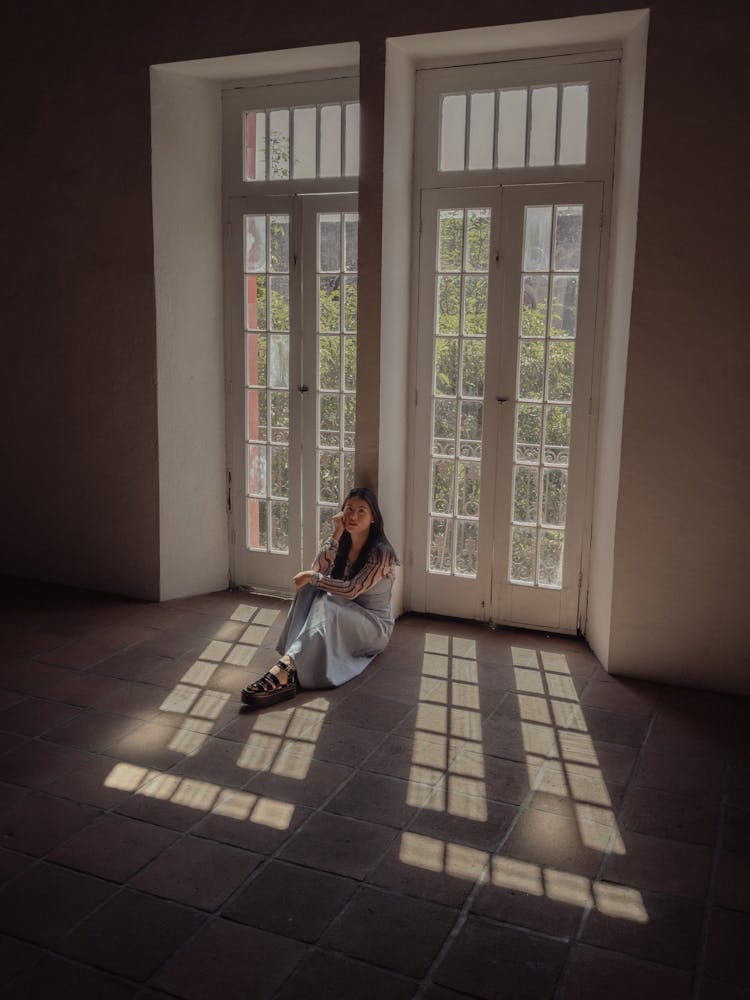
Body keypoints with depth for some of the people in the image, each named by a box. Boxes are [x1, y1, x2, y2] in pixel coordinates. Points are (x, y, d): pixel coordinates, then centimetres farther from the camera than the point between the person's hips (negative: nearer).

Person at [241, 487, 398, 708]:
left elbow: (352, 590, -26)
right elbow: (318, 570, -11)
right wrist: (336, 534, -15)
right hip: (342, 621, 6)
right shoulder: (343, 544, 5)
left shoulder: (381, 552, -16)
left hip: (375, 626, -6)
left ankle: (286, 668, -53)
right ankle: (291, 665, -42)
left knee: (326, 605, -36)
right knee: (311, 587, -23)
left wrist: (312, 577, -23)